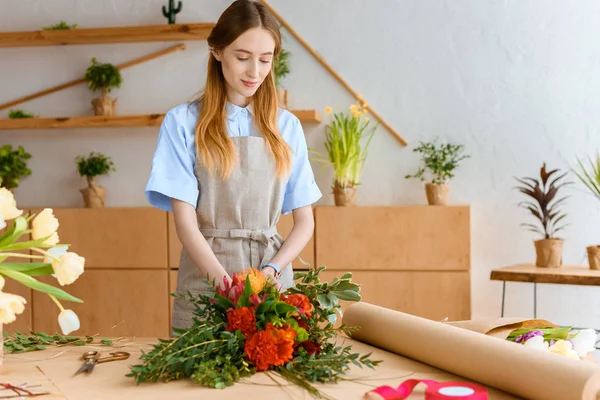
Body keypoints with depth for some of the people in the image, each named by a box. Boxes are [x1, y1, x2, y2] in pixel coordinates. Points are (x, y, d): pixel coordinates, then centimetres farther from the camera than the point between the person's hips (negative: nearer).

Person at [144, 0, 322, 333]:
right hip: (206, 278, -2)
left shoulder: (286, 126, 7)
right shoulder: (183, 122, -1)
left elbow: (305, 222, 6)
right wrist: (226, 281, -21)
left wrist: (271, 270, -12)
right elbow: (184, 220, -7)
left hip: (272, 276, 2)